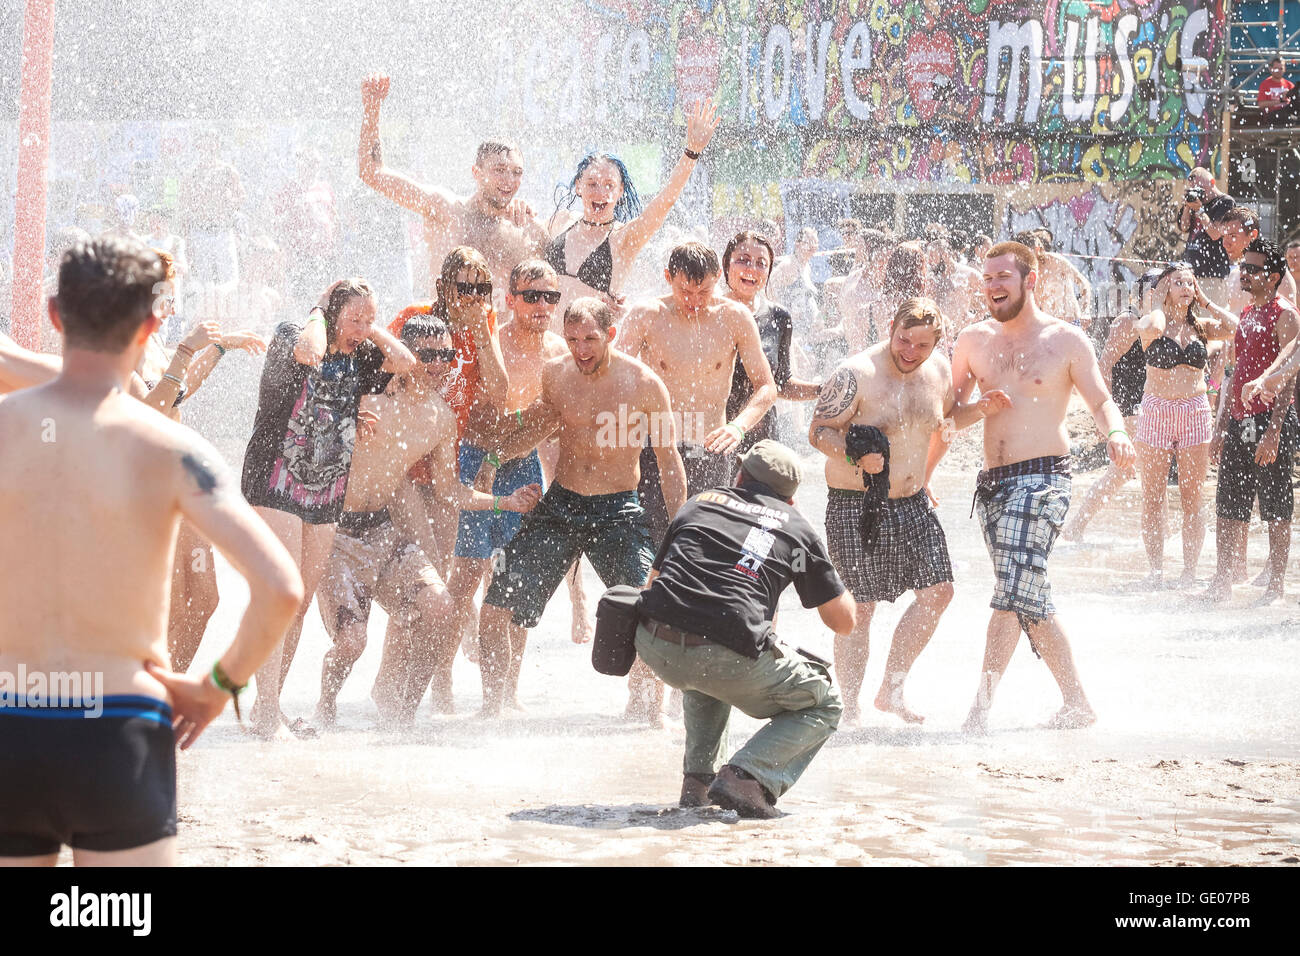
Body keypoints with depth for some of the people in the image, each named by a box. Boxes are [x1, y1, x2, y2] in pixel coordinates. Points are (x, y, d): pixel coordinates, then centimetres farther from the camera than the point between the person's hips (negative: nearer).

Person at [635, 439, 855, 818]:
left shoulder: (699, 502, 24)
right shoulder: (797, 527, 18)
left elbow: (653, 582, 32)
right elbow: (843, 620, 23)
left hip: (654, 645, 4)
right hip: (728, 657, -4)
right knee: (825, 705, 18)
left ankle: (698, 778, 28)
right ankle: (748, 776, -5)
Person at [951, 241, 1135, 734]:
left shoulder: (1066, 341, 0)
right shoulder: (974, 340, 12)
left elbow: (1100, 401, 2)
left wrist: (1116, 433, -19)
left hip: (1042, 476, -6)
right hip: (992, 481, 6)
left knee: (1013, 591, -17)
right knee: (1031, 599, 8)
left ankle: (980, 706, -20)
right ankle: (1077, 702, 18)